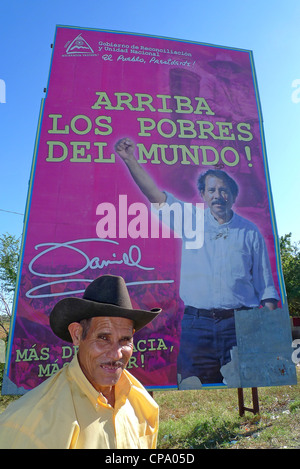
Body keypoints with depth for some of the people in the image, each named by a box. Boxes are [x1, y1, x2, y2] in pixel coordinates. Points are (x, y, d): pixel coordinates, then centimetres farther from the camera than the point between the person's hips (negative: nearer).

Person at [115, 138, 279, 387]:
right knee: (193, 388, 5)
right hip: (196, 324, 0)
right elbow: (156, 194, -1)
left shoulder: (250, 232, 7)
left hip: (240, 324, 0)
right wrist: (130, 160, -10)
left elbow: (265, 285, 9)